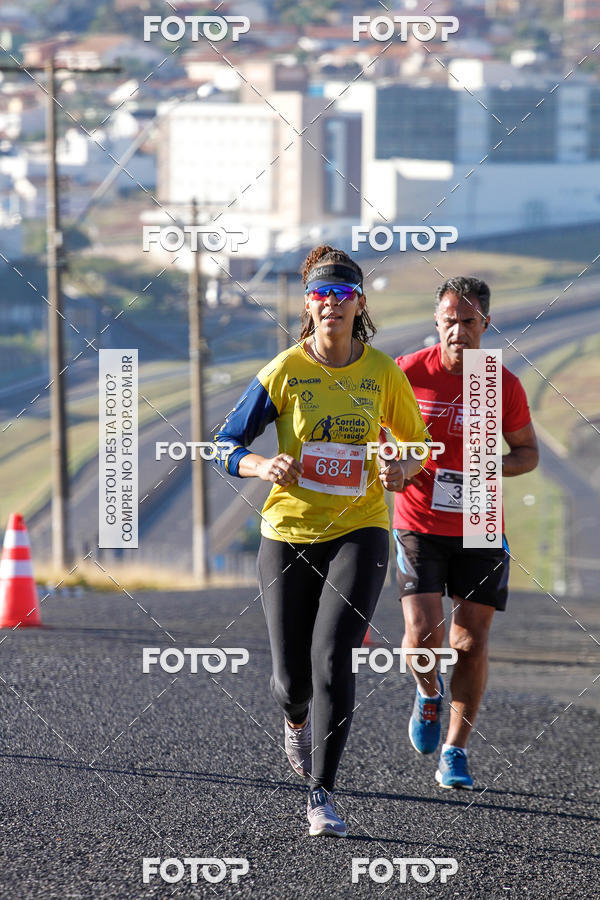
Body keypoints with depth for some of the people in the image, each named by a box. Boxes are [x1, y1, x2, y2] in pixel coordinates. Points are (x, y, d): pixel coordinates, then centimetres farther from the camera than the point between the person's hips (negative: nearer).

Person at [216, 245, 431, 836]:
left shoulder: (383, 373, -1)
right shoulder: (285, 372, -4)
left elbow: (415, 442, 13)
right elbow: (226, 446, 1)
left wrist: (403, 468, -10)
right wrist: (263, 467, -20)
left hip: (358, 532, 0)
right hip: (288, 535, 0)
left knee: (332, 659, -19)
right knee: (291, 681, 2)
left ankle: (322, 794, -12)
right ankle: (297, 720, 41)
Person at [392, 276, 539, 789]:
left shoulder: (505, 386, -3)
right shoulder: (409, 372, -6)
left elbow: (528, 452, 9)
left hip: (479, 531, 1)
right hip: (418, 525, -1)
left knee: (471, 642, 0)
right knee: (423, 634, -14)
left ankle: (455, 754, 11)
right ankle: (429, 693, 21)